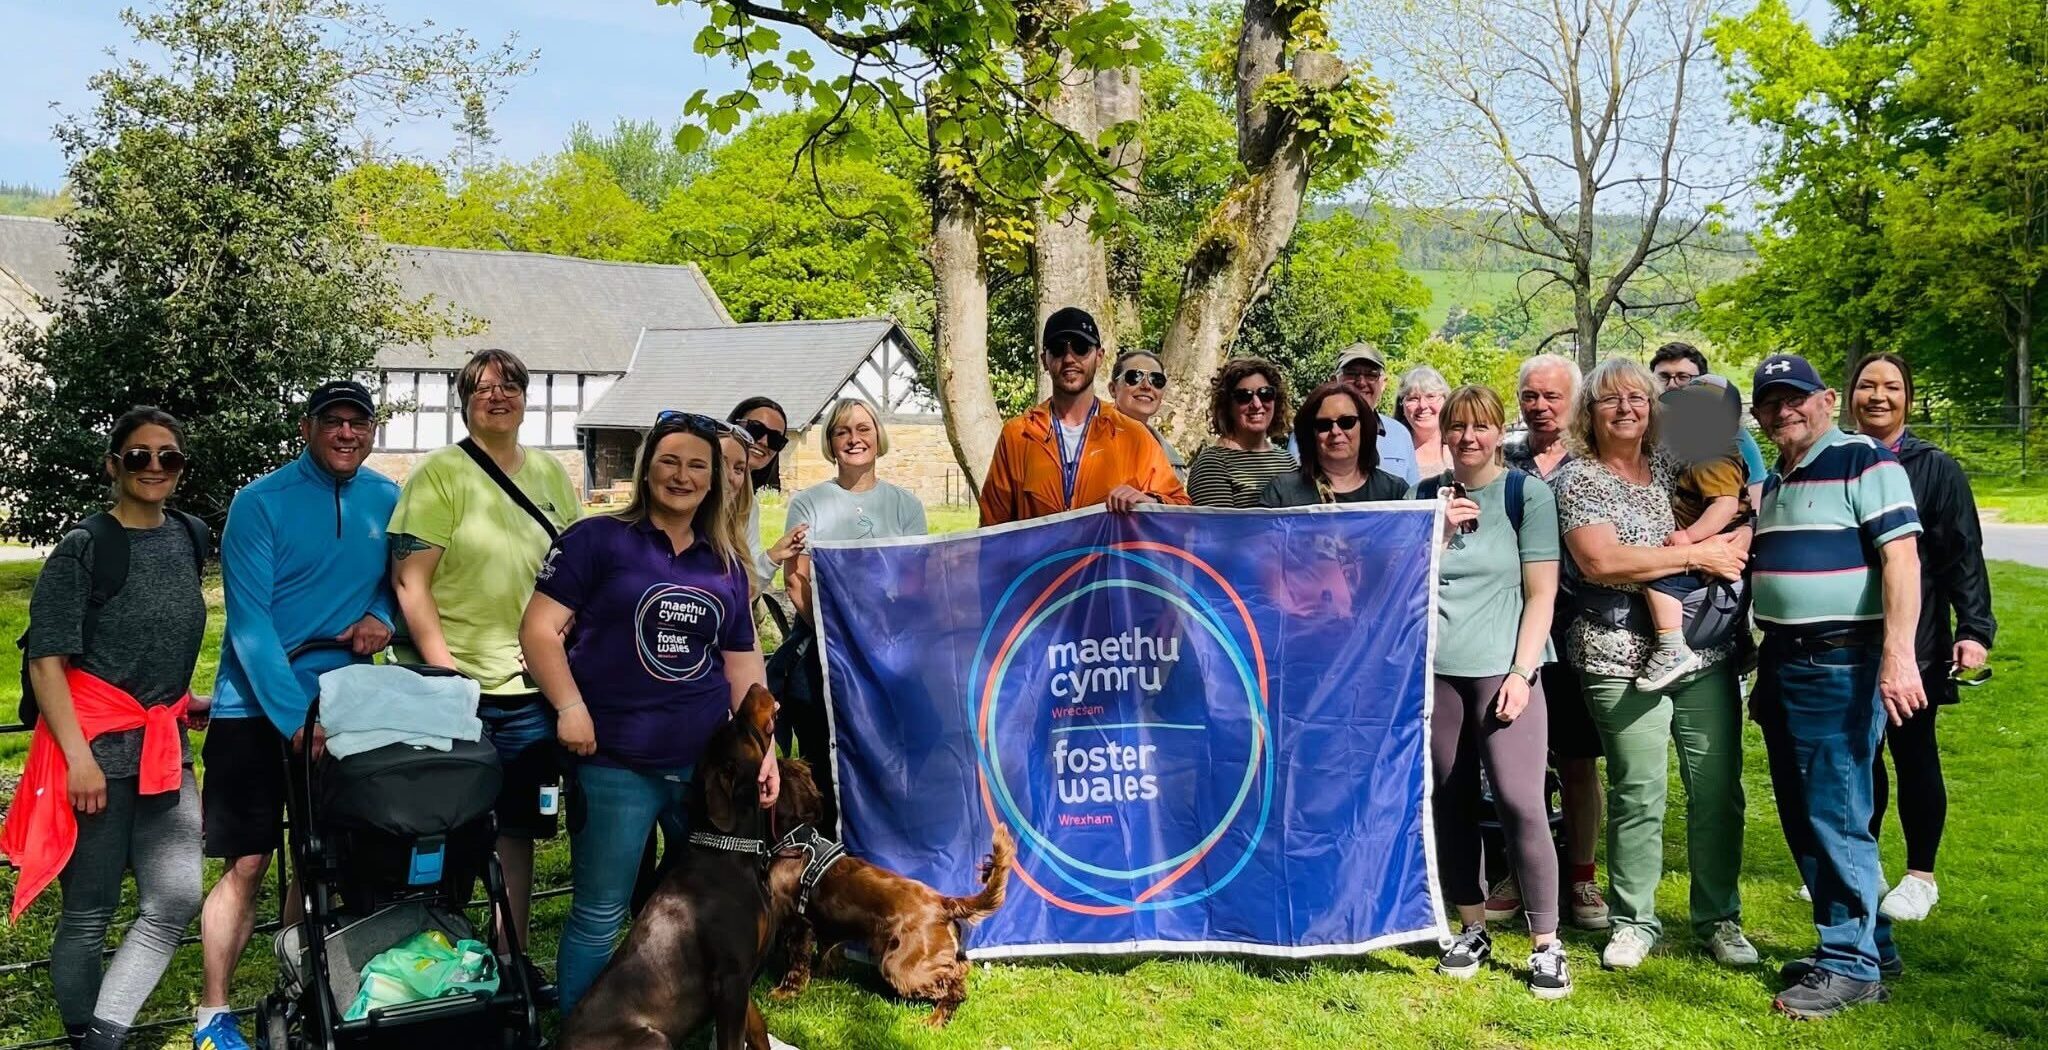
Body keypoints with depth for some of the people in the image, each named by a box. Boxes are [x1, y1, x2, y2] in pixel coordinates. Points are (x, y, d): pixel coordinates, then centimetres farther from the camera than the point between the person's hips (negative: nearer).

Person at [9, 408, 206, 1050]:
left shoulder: (190, 538, 9)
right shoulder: (84, 547, -7)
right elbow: (45, 659, -11)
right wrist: (79, 757, -18)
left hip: (165, 744, 5)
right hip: (97, 744, -5)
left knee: (176, 900, -3)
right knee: (90, 911, 3)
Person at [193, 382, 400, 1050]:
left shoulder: (388, 500, 3)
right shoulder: (261, 503, -10)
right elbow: (249, 621, -16)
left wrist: (382, 615, -8)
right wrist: (294, 716, -24)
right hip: (257, 709, -4)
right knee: (247, 863, -3)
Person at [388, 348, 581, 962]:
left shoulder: (550, 475, 11)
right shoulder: (440, 473, -5)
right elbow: (409, 580, -10)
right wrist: (443, 670, -15)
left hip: (533, 686, 5)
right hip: (458, 687, -4)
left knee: (517, 829, 12)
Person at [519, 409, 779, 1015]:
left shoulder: (727, 564, 13)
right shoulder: (597, 539, -1)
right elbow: (540, 627, -6)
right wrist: (570, 707, -18)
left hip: (707, 761, 5)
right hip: (613, 761, -4)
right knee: (600, 915, 4)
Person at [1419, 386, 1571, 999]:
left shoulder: (1527, 493, 3)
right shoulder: (1429, 496, 12)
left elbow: (1541, 593, -1)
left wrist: (1521, 671, -9)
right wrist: (1441, 528, -4)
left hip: (1503, 667, -3)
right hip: (1437, 668, 3)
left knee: (1520, 802, -11)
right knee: (1452, 802, 5)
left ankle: (1546, 944, -1)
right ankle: (1472, 929, 18)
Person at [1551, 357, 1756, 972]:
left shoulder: (1673, 465, 13)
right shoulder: (1577, 479, -2)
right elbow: (1600, 561, -16)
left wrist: (1730, 545, -5)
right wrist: (1696, 556, -13)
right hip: (1624, 659, -4)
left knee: (1719, 788, 6)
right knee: (1638, 795, 0)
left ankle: (1719, 919, 21)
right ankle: (1634, 921, 16)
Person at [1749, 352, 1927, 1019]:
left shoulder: (1863, 461, -9)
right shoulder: (1773, 483, 17)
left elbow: (1901, 556, -17)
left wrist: (1898, 655, -25)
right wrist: (1766, 666, 20)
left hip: (1840, 663, -9)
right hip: (1782, 663, 9)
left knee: (1835, 815, -6)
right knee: (1800, 815, 13)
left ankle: (1852, 965, 6)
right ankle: (1870, 941, 26)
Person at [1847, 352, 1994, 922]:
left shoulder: (1935, 468, -3)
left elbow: (1964, 553, -6)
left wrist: (1974, 629, -14)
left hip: (1913, 640, -3)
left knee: (1913, 753, 6)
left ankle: (1920, 875, 19)